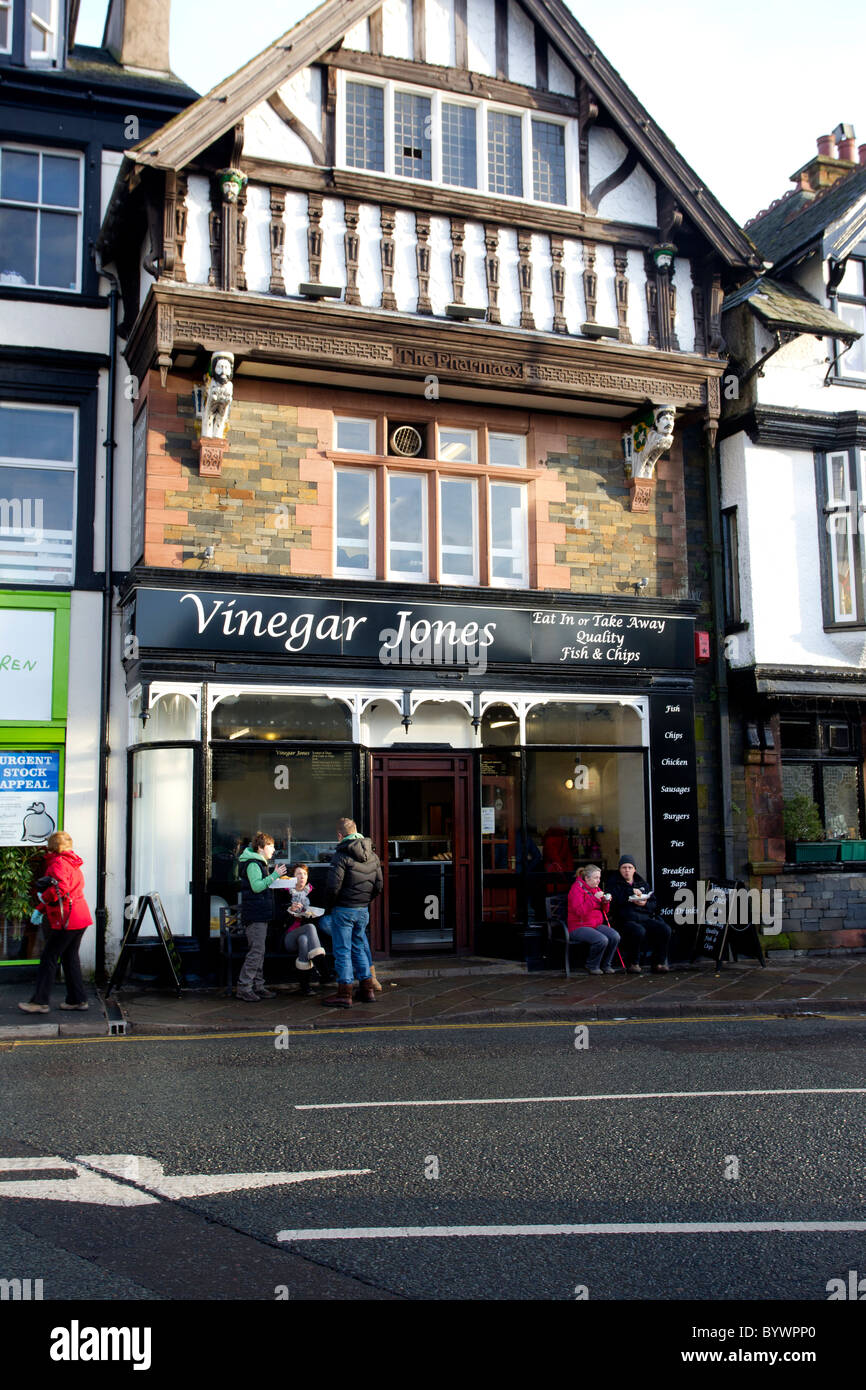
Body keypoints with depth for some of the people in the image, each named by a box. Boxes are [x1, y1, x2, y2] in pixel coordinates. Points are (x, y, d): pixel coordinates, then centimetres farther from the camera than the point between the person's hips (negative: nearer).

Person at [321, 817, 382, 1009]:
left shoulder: (341, 855, -15)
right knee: (359, 947, 17)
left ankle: (344, 994, 3)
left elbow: (333, 887, -19)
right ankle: (368, 989, 19)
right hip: (363, 910, 7)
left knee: (342, 950, 0)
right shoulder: (372, 855, 7)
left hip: (343, 909, -6)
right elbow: (378, 885, 11)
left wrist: (329, 907, -4)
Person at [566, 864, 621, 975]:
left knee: (615, 936, -18)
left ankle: (606, 965, -1)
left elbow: (603, 911, 22)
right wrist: (594, 898, -24)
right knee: (602, 940, -31)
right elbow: (580, 911, -23)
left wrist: (605, 902, 0)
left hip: (596, 924, 8)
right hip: (579, 927, -8)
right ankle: (592, 967, -8)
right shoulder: (577, 889, -10)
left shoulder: (596, 888, 15)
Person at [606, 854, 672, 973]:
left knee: (665, 929, -20)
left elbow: (653, 902, 18)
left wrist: (645, 903, -4)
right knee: (639, 931, -36)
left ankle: (658, 962, -5)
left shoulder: (642, 883, 22)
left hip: (645, 917, 5)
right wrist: (631, 892, -13)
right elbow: (613, 900, -10)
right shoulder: (613, 882, 9)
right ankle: (633, 964, -17)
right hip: (625, 920, -5)